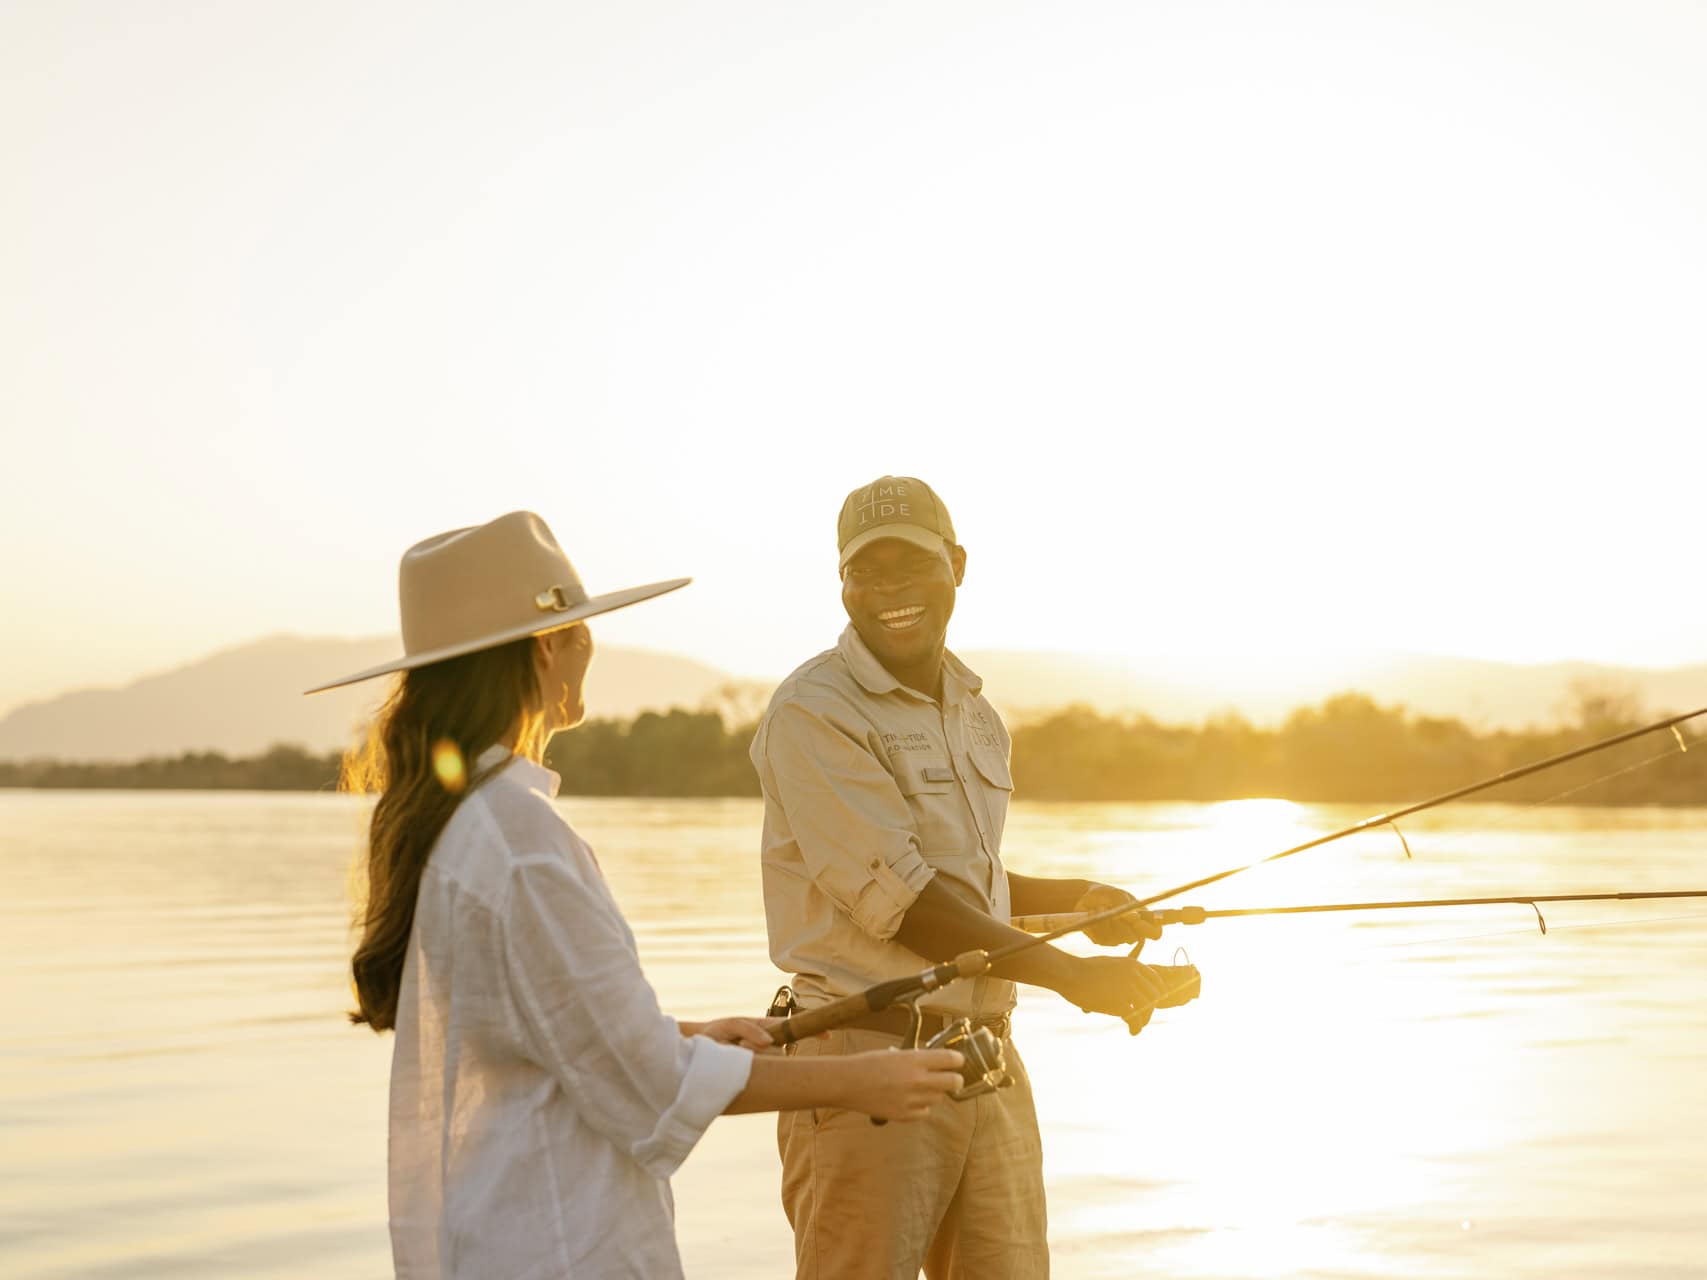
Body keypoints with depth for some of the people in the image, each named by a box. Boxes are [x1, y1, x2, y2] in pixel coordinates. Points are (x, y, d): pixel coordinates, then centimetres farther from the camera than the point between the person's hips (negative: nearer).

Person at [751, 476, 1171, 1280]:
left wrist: (1075, 899, 10)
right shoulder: (813, 713, -12)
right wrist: (1069, 973, -19)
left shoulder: (977, 715, 15)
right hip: (870, 1060, -7)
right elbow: (897, 899, -18)